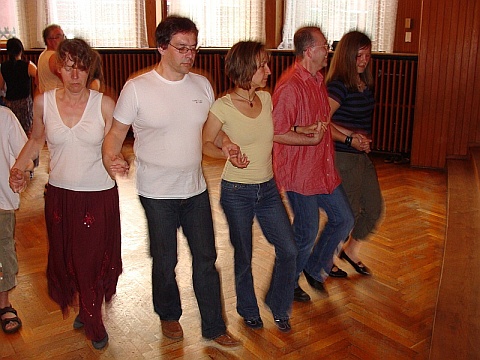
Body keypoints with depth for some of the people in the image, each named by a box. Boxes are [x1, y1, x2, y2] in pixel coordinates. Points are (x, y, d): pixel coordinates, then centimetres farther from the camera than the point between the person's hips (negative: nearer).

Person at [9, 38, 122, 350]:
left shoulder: (105, 104, -10)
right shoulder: (43, 102, -3)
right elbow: (37, 140, 13)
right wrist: (18, 167, -1)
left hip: (99, 195, -2)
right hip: (60, 194, 3)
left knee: (94, 260, 6)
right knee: (65, 258, 15)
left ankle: (91, 316, 33)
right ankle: (85, 309, 43)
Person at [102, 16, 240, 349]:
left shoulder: (202, 85, 2)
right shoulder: (137, 88, -11)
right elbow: (116, 133, -7)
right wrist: (110, 158, -28)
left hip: (196, 188, 4)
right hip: (157, 193, -3)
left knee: (206, 258, 10)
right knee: (165, 261, 13)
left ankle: (214, 328, 27)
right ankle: (169, 315, 41)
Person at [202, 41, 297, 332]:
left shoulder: (267, 99, 1)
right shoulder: (223, 107, -15)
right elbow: (205, 144, -8)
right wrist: (227, 153, -26)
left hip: (268, 188, 5)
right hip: (237, 191, -4)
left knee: (289, 250, 3)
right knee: (243, 256, 11)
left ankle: (279, 307, 29)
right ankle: (249, 310, 37)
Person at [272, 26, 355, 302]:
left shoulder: (317, 80, 11)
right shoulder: (290, 86, -20)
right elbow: (277, 133, -25)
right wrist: (312, 138, -19)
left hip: (323, 169, 9)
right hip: (299, 173, -9)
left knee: (344, 219, 15)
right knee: (307, 232, 3)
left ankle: (314, 269, 33)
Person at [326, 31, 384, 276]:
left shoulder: (365, 84, 10)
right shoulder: (339, 85, -17)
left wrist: (364, 139, -4)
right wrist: (350, 137, -21)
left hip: (361, 155, 9)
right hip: (342, 157, -9)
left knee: (374, 207, 16)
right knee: (348, 212, 3)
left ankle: (351, 251, 36)